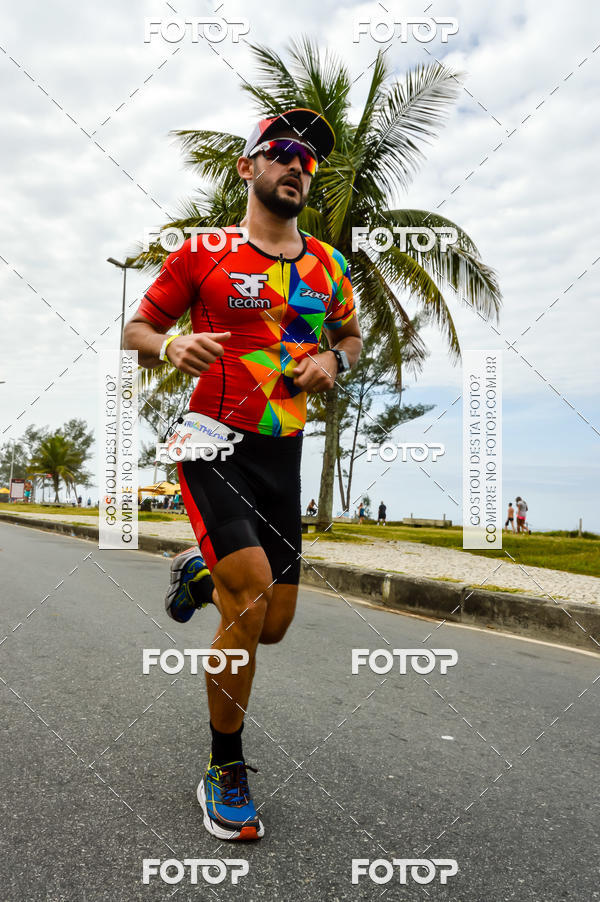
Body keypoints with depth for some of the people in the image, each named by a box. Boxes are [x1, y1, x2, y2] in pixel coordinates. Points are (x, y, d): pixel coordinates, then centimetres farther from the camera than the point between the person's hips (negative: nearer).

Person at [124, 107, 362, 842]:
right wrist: (171, 347, -21)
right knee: (253, 594, -20)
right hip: (212, 445, -4)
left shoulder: (327, 265, 10)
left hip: (282, 453, 5)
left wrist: (334, 359, 0)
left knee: (271, 625, 6)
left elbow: (350, 334, 24)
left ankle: (200, 574, 40)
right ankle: (224, 773, 3)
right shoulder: (203, 253, -1)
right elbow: (135, 331, 2)